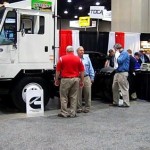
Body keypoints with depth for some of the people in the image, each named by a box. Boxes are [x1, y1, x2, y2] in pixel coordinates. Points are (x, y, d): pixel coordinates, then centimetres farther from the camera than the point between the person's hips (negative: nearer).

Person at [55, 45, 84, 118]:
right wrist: (82, 81, 13)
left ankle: (64, 113, 7)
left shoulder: (62, 58, -2)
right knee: (74, 97, 9)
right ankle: (73, 113, 12)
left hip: (65, 79, -2)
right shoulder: (78, 59, 4)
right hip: (75, 79, 3)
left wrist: (56, 80, 9)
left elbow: (58, 71, 0)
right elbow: (82, 71, 5)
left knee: (64, 97, 7)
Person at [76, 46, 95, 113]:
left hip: (86, 78, 3)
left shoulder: (87, 58, 14)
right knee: (78, 94, 1)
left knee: (87, 93, 2)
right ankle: (79, 108, 11)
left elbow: (90, 68, 13)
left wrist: (92, 78, 8)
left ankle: (87, 107, 11)